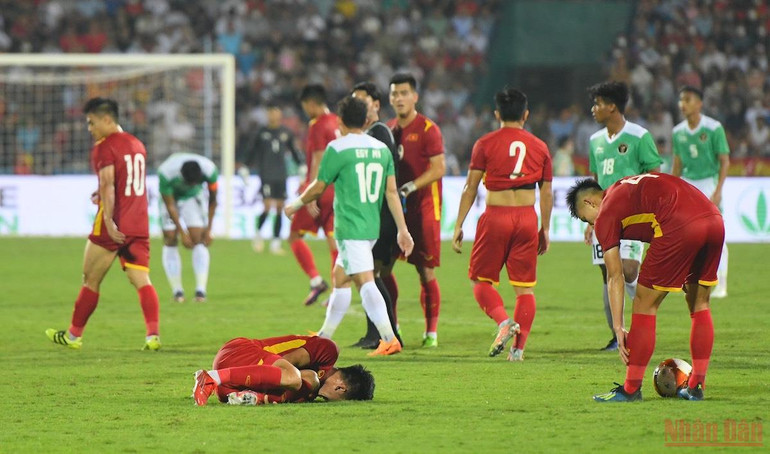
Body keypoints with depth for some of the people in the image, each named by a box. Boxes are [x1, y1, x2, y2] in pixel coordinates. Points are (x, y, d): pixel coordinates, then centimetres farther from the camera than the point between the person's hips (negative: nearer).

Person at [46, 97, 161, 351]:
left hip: (113, 226, -6)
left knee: (91, 280, 7)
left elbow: (108, 184, -21)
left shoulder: (104, 147, -9)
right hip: (139, 225, 6)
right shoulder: (136, 144, 16)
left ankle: (74, 335, 18)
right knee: (141, 280, -2)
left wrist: (109, 220, -26)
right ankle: (153, 334, -18)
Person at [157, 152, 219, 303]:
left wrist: (208, 229, -10)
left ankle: (201, 290, -15)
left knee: (198, 239, -12)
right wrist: (182, 233, -22)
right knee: (170, 239, -9)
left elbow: (212, 200, -14)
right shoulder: (165, 173, -38)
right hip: (171, 196, -1)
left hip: (194, 197, 1)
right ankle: (177, 291, -3)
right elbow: (170, 206, -25)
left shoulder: (209, 170, -32)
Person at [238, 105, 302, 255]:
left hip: (281, 176, 3)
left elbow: (294, 151, 20)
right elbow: (249, 150, 8)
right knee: (268, 206, -13)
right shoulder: (261, 133, 1)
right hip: (266, 176, -3)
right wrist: (243, 168, 4)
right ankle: (258, 233, 11)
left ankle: (276, 243, 9)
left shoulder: (286, 133, 8)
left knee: (280, 209, 2)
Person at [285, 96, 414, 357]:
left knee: (365, 281, -12)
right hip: (372, 227, 7)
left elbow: (318, 188, -2)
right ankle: (325, 337, 26)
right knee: (340, 277, 18)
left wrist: (296, 205, 17)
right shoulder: (382, 149, 9)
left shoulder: (337, 148, -8)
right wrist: (402, 230, 6)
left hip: (350, 228, -7)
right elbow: (391, 191, 6)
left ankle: (389, 339, -22)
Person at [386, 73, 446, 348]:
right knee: (382, 266, 0)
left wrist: (410, 187, -21)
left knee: (425, 271, -5)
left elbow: (439, 169, -13)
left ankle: (431, 331, 1)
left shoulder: (428, 129, -7)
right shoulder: (389, 129, 13)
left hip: (423, 208, -6)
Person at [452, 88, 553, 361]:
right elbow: (547, 193, 11)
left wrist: (458, 226, 2)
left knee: (481, 280, 9)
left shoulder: (485, 144, 0)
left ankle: (504, 320, -16)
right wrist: (545, 230, 20)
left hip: (495, 216, -2)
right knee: (524, 286, 7)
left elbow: (470, 187, -2)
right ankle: (518, 347, 2)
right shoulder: (539, 147, 8)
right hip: (527, 219, 2)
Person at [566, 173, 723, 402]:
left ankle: (631, 389, 11)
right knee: (699, 304, 21)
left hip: (680, 228, -8)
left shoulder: (605, 214, 11)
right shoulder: (625, 188, 33)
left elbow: (615, 277, 10)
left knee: (645, 304, 6)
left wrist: (618, 327, 12)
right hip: (715, 220, 8)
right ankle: (696, 387, 23)